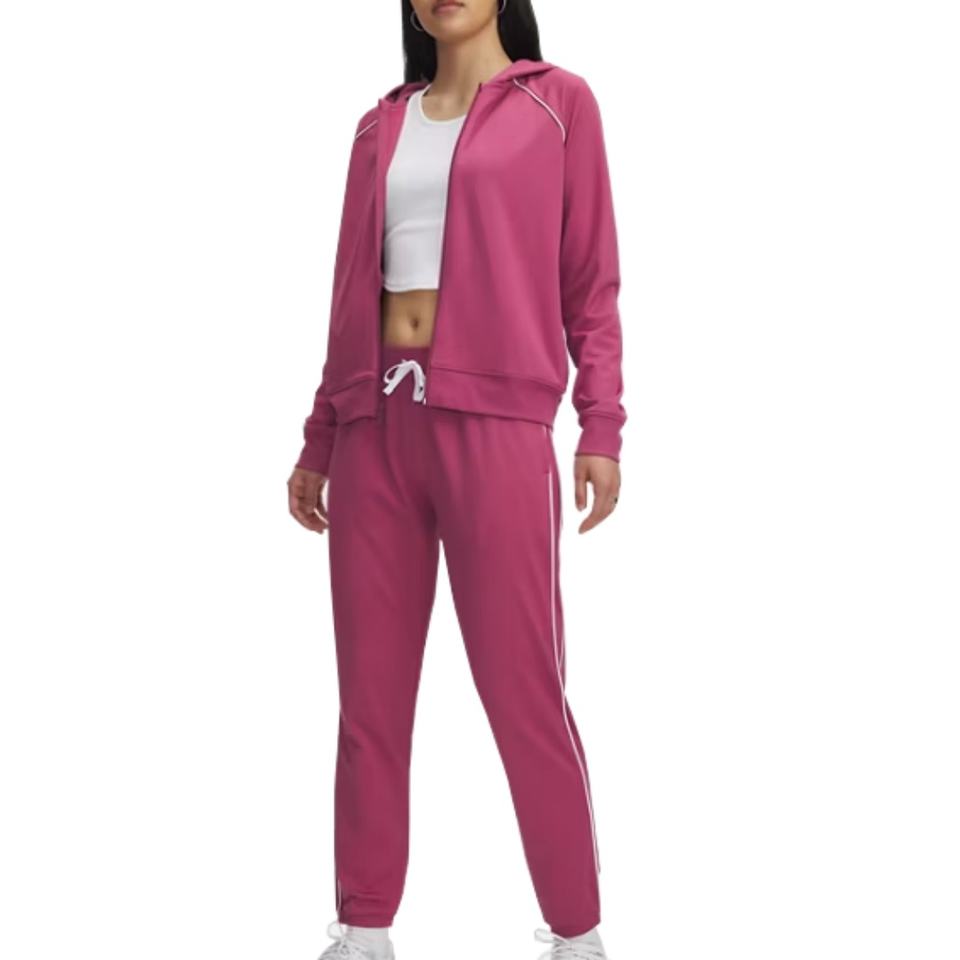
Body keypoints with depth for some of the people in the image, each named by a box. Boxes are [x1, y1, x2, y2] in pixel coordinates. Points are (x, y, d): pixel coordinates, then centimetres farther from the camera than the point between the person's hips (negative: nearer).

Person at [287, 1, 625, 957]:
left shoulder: (558, 103, 5)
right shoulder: (382, 125, 16)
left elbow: (591, 282, 2)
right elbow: (353, 290, 17)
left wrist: (601, 428, -6)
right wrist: (319, 436, 16)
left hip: (493, 423, -4)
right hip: (377, 422, 4)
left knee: (523, 690, -1)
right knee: (369, 692, 6)